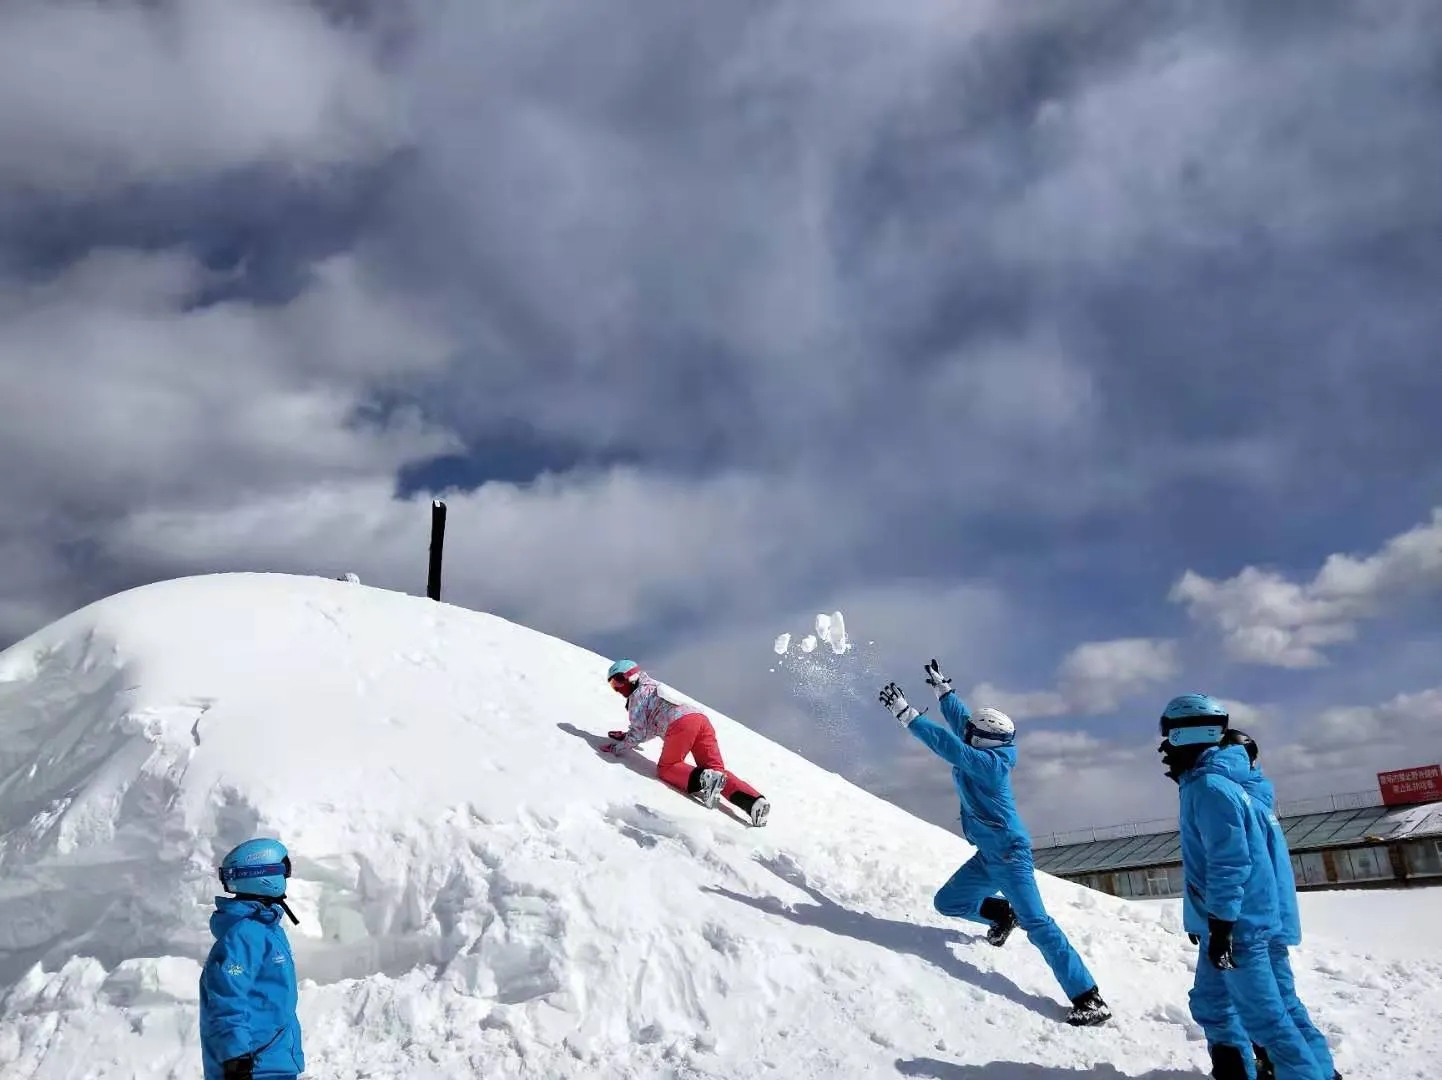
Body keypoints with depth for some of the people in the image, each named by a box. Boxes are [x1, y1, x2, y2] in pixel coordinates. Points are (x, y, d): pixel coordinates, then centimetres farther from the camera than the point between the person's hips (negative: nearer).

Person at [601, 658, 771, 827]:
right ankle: (753, 801, -23)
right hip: (701, 718, 8)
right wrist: (626, 735, 53)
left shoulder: (637, 695, 15)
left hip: (680, 723, -8)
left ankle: (703, 780, -24)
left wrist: (618, 747, 17)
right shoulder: (653, 689, 40)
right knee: (717, 771, 2)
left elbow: (640, 732, 6)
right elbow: (650, 726, 48)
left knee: (666, 768, 5)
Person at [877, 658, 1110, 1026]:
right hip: (988, 856, 9)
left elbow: (947, 743, -30)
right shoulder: (985, 753, 4)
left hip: (1009, 854, -9)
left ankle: (1089, 1000, -9)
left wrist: (905, 714, -29)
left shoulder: (988, 761, -20)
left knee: (1036, 924, -12)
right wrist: (941, 689, 29)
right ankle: (1002, 914, 35)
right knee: (947, 902, 16)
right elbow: (959, 720, 20)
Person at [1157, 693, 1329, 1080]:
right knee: (1210, 1005, 16)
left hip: (1236, 924, -10)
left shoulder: (1208, 786, -18)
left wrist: (1221, 924, -22)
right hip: (1222, 921, 10)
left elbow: (1229, 861, -23)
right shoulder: (1207, 783, 14)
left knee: (1262, 1016, -4)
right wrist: (1206, 919, 28)